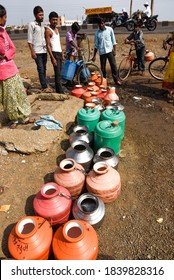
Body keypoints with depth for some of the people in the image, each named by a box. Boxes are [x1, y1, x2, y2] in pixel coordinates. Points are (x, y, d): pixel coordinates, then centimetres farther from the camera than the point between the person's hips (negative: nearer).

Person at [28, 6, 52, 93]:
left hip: (44, 50, 6)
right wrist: (32, 52, -14)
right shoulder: (32, 24, -3)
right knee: (41, 69, -8)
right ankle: (44, 87, -7)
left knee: (44, 69, 8)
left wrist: (48, 48, 12)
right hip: (37, 51, -6)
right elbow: (29, 40, -7)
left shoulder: (43, 24, 15)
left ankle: (44, 84, 16)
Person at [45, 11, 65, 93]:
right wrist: (53, 58, -20)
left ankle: (58, 91, 18)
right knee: (58, 74, -12)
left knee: (58, 74, 10)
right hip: (54, 54, -8)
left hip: (59, 53, 8)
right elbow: (48, 46, -13)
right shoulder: (48, 30, -8)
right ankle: (61, 92, -13)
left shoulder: (56, 29, 17)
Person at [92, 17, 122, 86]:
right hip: (102, 52, 1)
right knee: (103, 68, 5)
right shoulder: (97, 33, 3)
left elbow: (113, 40, 4)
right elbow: (96, 45, 6)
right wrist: (94, 56, 3)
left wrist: (114, 50, -2)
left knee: (113, 65, -5)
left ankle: (116, 80, 3)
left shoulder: (109, 29, 0)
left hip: (109, 50, -1)